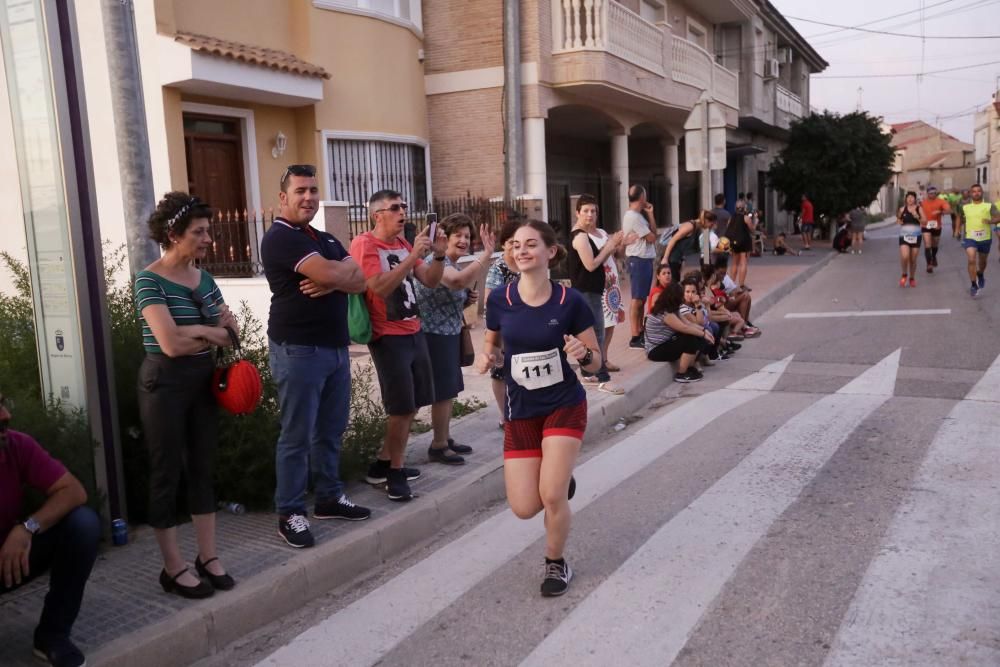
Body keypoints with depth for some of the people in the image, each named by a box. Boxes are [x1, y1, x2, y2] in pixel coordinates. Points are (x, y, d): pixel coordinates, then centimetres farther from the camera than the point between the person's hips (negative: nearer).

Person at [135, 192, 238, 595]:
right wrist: (211, 332, -7)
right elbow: (171, 343, -23)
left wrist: (226, 323, -13)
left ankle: (207, 557, 21)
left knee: (203, 467, 11)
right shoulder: (150, 281, -13)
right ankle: (173, 568, 13)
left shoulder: (204, 279, 8)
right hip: (165, 383, -7)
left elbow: (231, 333, 9)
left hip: (203, 380, 7)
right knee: (168, 472, 3)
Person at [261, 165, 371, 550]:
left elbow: (359, 282, 8)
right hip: (298, 350, -8)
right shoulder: (281, 238, -11)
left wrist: (332, 281, -12)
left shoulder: (325, 239, 17)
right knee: (297, 435, -3)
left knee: (331, 429, 14)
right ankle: (290, 514, 6)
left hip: (336, 346, 8)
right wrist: (345, 267, 1)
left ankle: (329, 497, 26)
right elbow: (329, 272, -22)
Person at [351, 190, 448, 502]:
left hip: (414, 332, 8)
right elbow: (380, 287, -22)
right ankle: (395, 473, 13)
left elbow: (430, 281, 8)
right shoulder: (364, 244, -10)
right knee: (402, 409, -3)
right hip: (389, 338, -8)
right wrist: (414, 254, -25)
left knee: (410, 406, 12)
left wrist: (439, 254, -10)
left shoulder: (402, 244, 12)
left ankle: (383, 465, 25)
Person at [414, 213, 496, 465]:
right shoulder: (437, 260, -18)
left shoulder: (454, 264, 13)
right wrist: (486, 254, -42)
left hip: (449, 334, 10)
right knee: (444, 392, -3)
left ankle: (445, 439, 26)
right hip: (435, 336, -10)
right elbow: (459, 281, -40)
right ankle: (438, 447, 8)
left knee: (448, 391, 15)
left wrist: (469, 299, 3)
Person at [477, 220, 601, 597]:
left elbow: (596, 363, -5)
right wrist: (486, 357, -12)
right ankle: (560, 478, 35)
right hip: (520, 412, 2)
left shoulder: (570, 301, -12)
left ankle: (556, 564, 19)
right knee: (524, 508, -1)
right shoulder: (499, 299, -8)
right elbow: (491, 343, 10)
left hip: (565, 407, -2)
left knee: (552, 496, -12)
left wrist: (583, 354, -27)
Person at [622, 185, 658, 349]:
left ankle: (640, 332, 25)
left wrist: (650, 213, 6)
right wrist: (650, 235, 7)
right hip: (639, 261, -10)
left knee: (642, 298, 16)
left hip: (644, 260, 10)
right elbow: (651, 238, -14)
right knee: (637, 299, -8)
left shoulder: (636, 215, 14)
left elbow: (653, 232, 11)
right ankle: (635, 337, -6)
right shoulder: (633, 216, -18)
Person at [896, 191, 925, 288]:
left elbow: (924, 222, -2)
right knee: (904, 257, -19)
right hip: (904, 236, -1)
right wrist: (898, 221, -5)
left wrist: (917, 217, -18)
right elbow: (898, 220, 17)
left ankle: (912, 278, 26)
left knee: (913, 260, 7)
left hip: (916, 236, 1)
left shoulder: (919, 209, 2)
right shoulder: (902, 209, 3)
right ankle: (904, 275, 7)